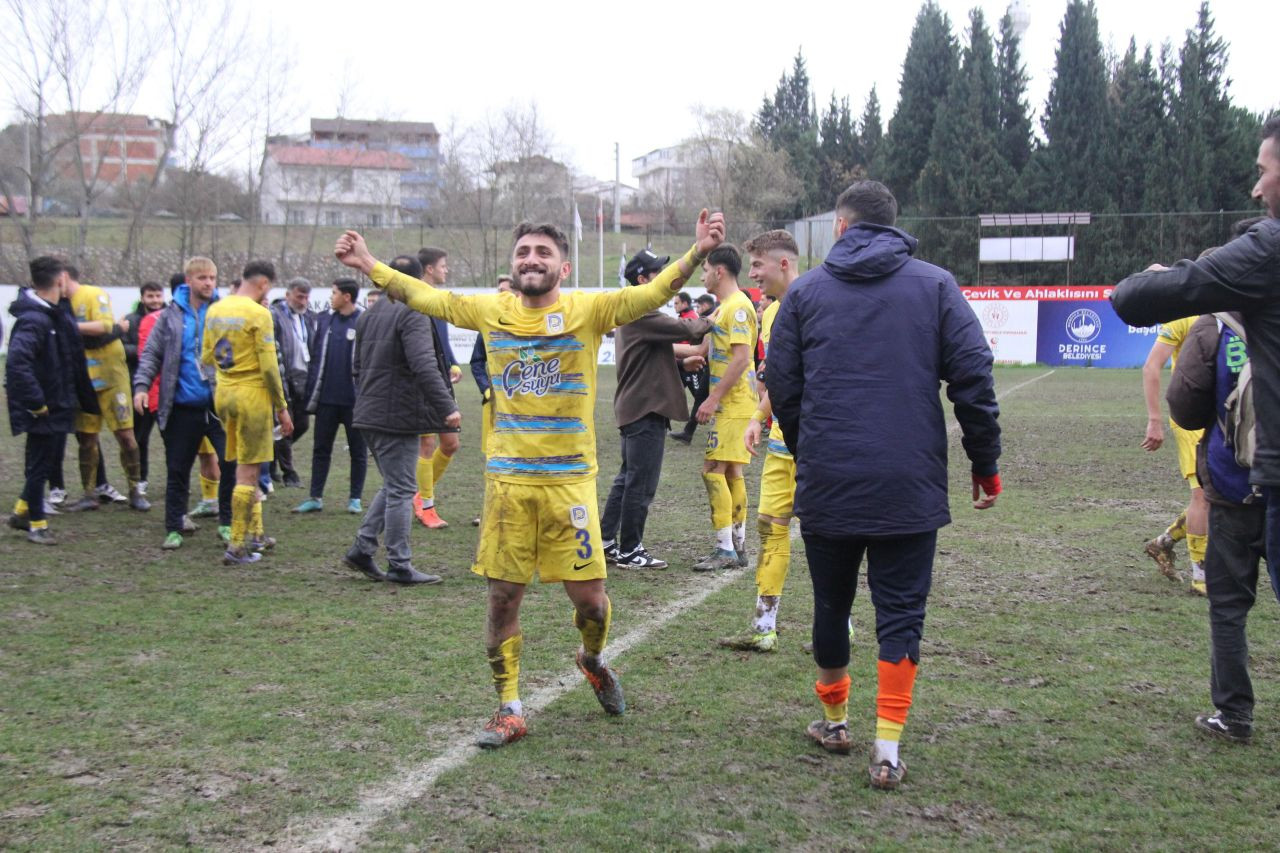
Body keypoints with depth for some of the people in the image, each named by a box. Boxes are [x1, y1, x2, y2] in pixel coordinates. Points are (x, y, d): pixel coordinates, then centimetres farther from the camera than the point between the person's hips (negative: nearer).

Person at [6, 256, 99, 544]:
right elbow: (17, 362, -33)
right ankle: (36, 525, 16)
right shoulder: (34, 320, -23)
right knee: (40, 464, 3)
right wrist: (36, 402, -27)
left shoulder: (56, 312, 6)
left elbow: (69, 358, 17)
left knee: (40, 462, 20)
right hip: (43, 407, -9)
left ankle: (22, 511, 35)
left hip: (55, 402, 9)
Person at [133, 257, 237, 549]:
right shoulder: (171, 316, 4)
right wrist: (142, 385, -8)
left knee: (231, 462, -8)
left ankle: (227, 523, 9)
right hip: (182, 407, 1)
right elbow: (151, 353, 6)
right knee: (177, 469, 8)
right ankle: (174, 527, 20)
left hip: (218, 404, -1)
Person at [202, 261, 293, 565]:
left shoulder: (214, 310, 9)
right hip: (252, 394, -7)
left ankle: (255, 533, 26)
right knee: (247, 473, -2)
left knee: (244, 468, 18)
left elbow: (206, 357, 15)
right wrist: (282, 408, -8)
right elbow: (268, 367, -15)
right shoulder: (258, 314, -13)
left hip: (223, 392, 7)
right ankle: (237, 546, 0)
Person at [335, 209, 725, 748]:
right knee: (502, 597, 5)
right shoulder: (492, 312, 6)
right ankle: (509, 709, 20)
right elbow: (423, 297, 15)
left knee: (588, 596, 2)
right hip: (506, 480, 2)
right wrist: (368, 266, 13)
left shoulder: (587, 311, -3)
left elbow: (651, 293, -14)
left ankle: (593, 660, 36)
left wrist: (697, 253, -28)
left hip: (569, 479, -2)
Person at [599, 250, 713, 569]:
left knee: (628, 477, 17)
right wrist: (714, 321, -4)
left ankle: (606, 540, 22)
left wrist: (683, 358, 7)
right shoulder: (641, 314, -18)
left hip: (633, 408, 11)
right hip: (645, 409, -11)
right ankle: (629, 551, 4)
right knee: (641, 483, -3)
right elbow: (685, 329, -20)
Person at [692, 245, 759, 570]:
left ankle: (725, 549, -8)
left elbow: (741, 358, -21)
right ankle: (738, 546, 17)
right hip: (728, 404, 10)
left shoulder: (738, 306, -14)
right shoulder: (724, 308, 18)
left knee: (713, 470, -11)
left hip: (733, 405, -10)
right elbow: (705, 349, 26)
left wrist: (713, 398, -22)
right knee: (731, 472, 12)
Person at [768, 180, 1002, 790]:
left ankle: (834, 719, 34)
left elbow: (782, 388, 7)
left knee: (831, 604, 17)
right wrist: (985, 463, 5)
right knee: (900, 610, 5)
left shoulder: (805, 290, 5)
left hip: (826, 484, 1)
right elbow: (973, 377, -2)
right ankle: (887, 751, 1)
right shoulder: (936, 285, 3)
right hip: (910, 486, -1)